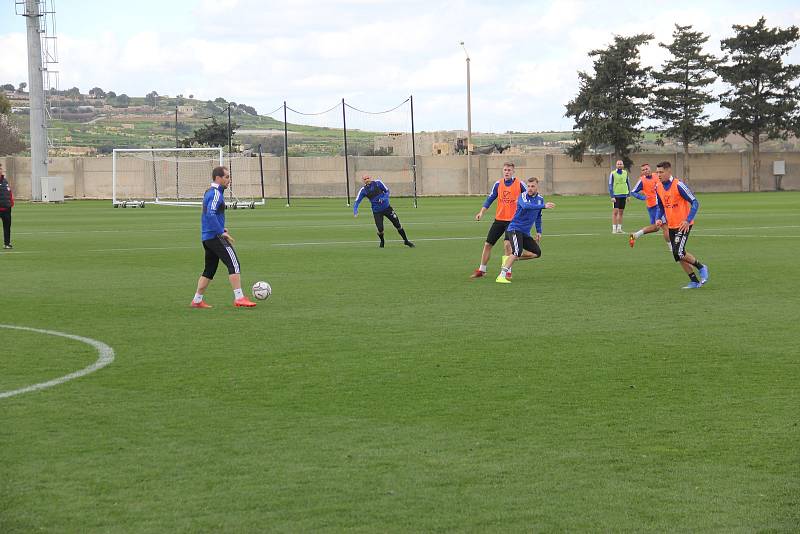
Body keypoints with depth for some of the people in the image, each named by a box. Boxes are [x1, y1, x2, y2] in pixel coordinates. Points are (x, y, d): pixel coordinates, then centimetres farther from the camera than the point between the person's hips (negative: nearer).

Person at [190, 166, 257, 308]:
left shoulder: (209, 192, 18)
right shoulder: (216, 193, -13)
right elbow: (211, 215, -25)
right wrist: (222, 232, -22)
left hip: (207, 237, 10)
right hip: (215, 237, -10)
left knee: (210, 269, 15)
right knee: (234, 264, -11)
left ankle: (197, 300, 16)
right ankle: (239, 298, -16)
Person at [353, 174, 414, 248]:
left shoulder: (378, 183, -8)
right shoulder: (363, 190, -7)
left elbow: (387, 191, 1)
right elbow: (357, 201, -7)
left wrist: (384, 198, -18)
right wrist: (355, 210, -25)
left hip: (387, 207, 0)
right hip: (377, 211, 0)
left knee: (397, 224, 2)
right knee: (380, 229, -10)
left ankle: (406, 241, 19)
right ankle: (382, 242, 22)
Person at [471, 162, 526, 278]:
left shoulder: (519, 184, -5)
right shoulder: (498, 184, 4)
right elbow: (490, 199, 7)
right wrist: (482, 212, -2)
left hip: (513, 220, -4)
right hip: (499, 219, 4)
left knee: (507, 245, -17)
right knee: (488, 244, 6)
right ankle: (481, 270, 20)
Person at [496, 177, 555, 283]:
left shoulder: (540, 199, 9)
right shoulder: (523, 196, -14)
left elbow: (538, 217, 23)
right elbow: (526, 206, -38)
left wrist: (539, 232, 18)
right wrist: (544, 206, -43)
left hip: (525, 232, 8)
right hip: (515, 228, -8)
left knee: (537, 253, 5)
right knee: (517, 252, -26)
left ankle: (511, 259, 13)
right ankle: (501, 276, -27)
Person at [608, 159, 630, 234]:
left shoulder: (625, 173, 7)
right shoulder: (613, 174, -5)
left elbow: (628, 183, 14)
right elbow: (610, 185, -5)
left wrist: (628, 195, 11)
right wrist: (612, 196, -11)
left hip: (623, 195, 4)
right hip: (616, 195, -4)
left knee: (621, 212, 8)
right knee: (615, 211, -8)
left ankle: (619, 228, 14)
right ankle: (614, 228, -7)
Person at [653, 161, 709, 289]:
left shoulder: (678, 185, -16)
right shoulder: (658, 188, 4)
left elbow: (695, 203, -14)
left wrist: (687, 221, -22)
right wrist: (659, 219, -1)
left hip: (683, 225, -7)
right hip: (671, 226, 7)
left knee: (679, 253, -18)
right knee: (678, 255, 6)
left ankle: (701, 268, 6)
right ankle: (694, 281, 18)